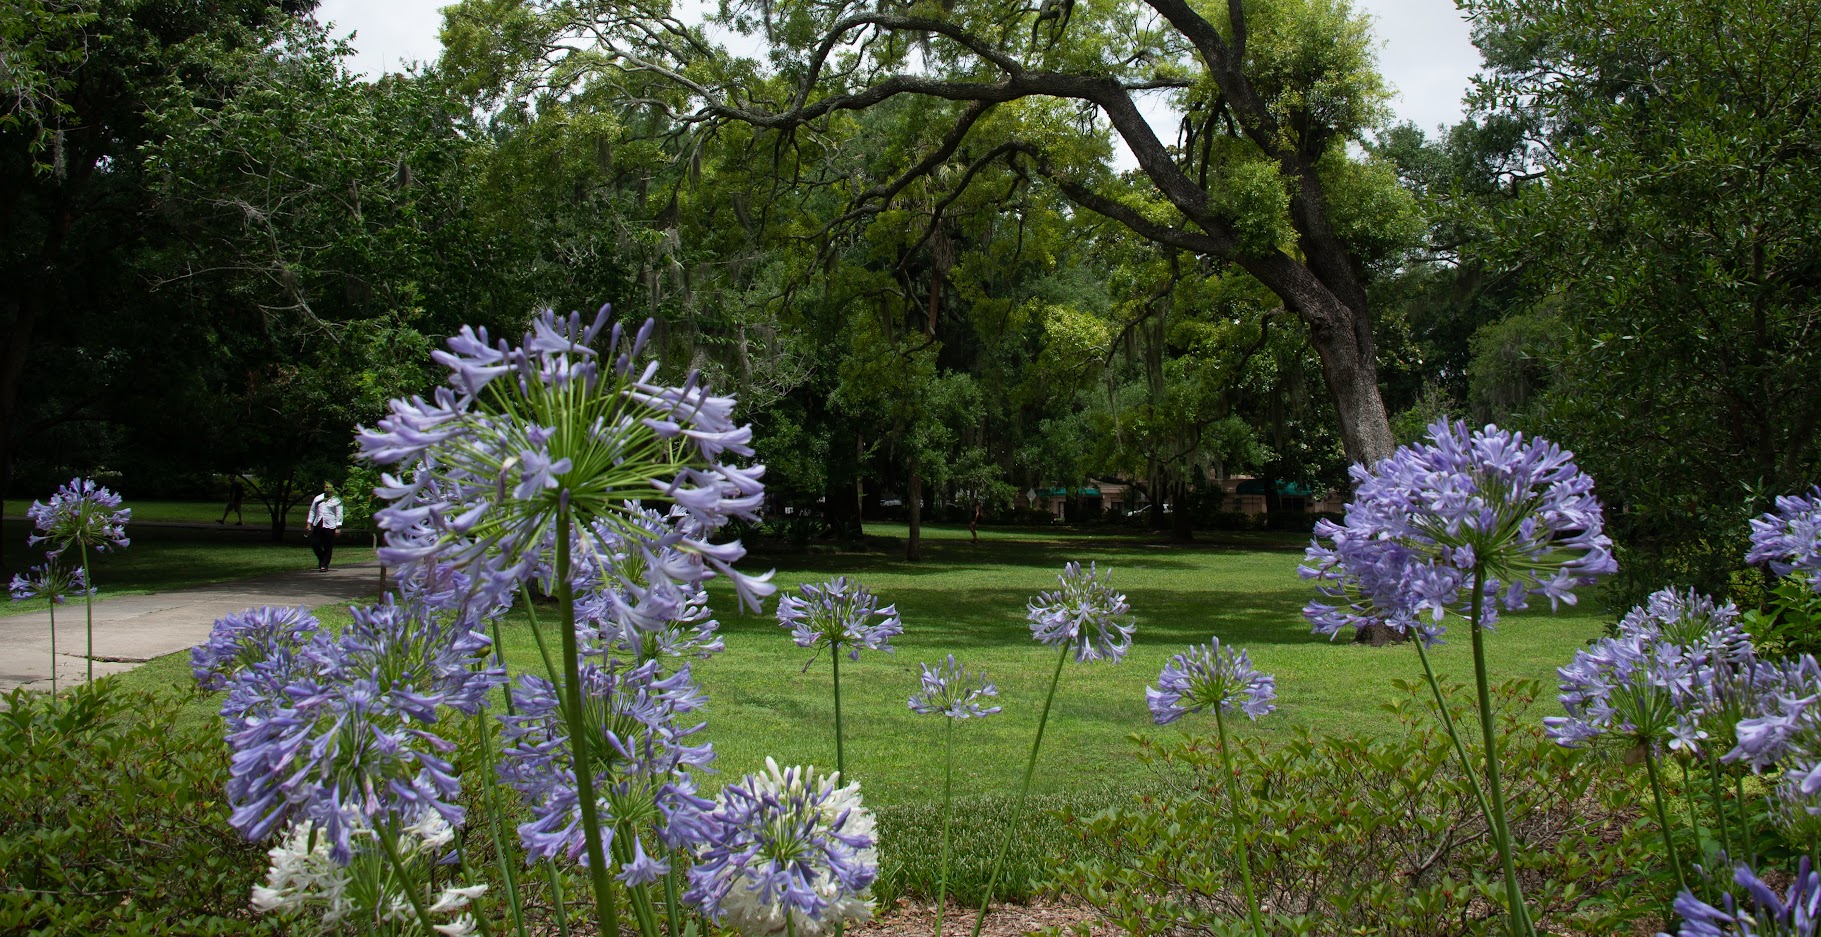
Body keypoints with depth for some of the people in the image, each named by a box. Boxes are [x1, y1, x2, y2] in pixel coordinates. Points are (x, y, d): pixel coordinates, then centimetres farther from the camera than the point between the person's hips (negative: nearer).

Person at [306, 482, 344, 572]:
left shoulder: (336, 500, 2)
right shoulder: (318, 498, 13)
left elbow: (339, 514, 0)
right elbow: (312, 511, 18)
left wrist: (338, 527, -6)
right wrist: (309, 523, 11)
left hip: (330, 526, -4)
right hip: (318, 525, 4)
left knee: (328, 547, -1)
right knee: (314, 544, 0)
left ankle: (324, 565, 9)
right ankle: (321, 560, 23)